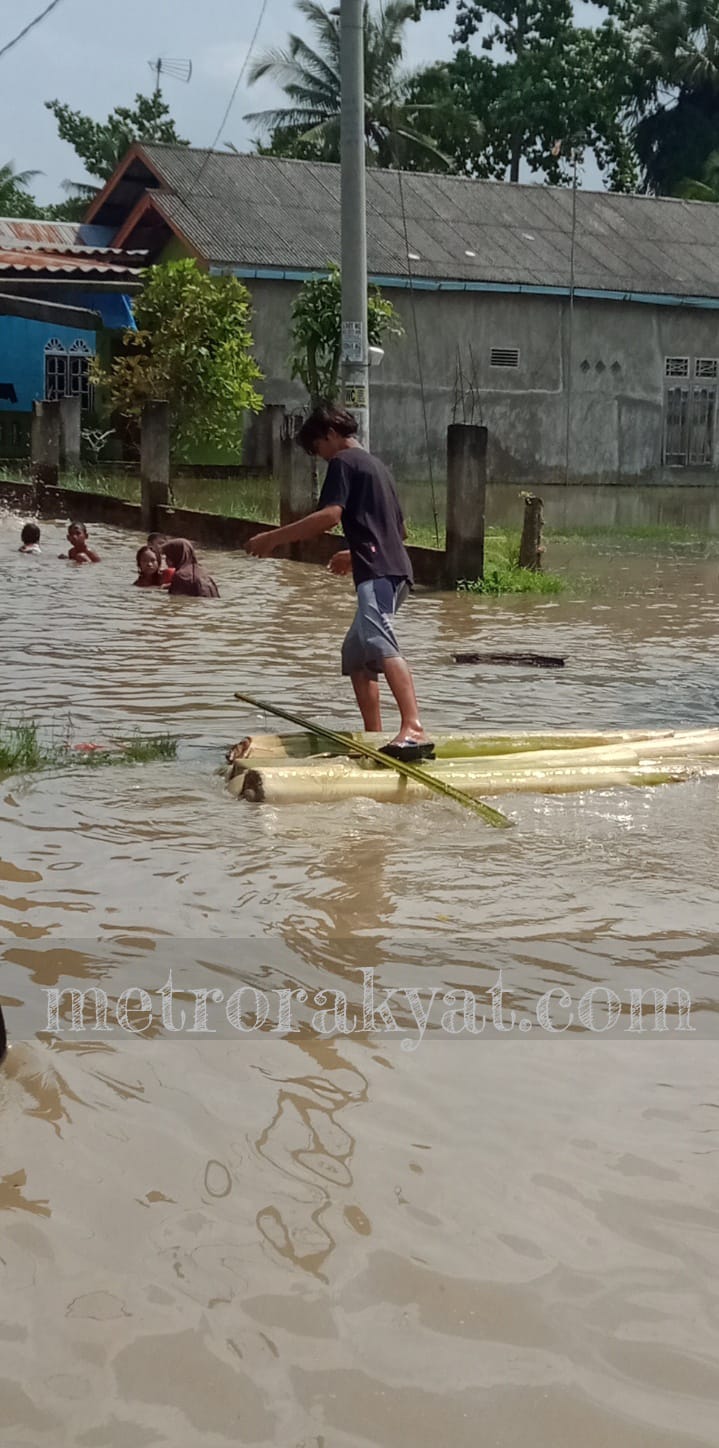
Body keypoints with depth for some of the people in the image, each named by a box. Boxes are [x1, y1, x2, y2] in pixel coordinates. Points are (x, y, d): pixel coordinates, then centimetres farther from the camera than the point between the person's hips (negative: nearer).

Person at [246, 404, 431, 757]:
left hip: (377, 572, -10)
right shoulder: (376, 465, 29)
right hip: (395, 568, 10)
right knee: (355, 653, 17)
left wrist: (273, 539, -13)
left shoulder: (344, 461, 1)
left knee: (380, 645, -27)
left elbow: (329, 515, -15)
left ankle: (413, 730, -44)